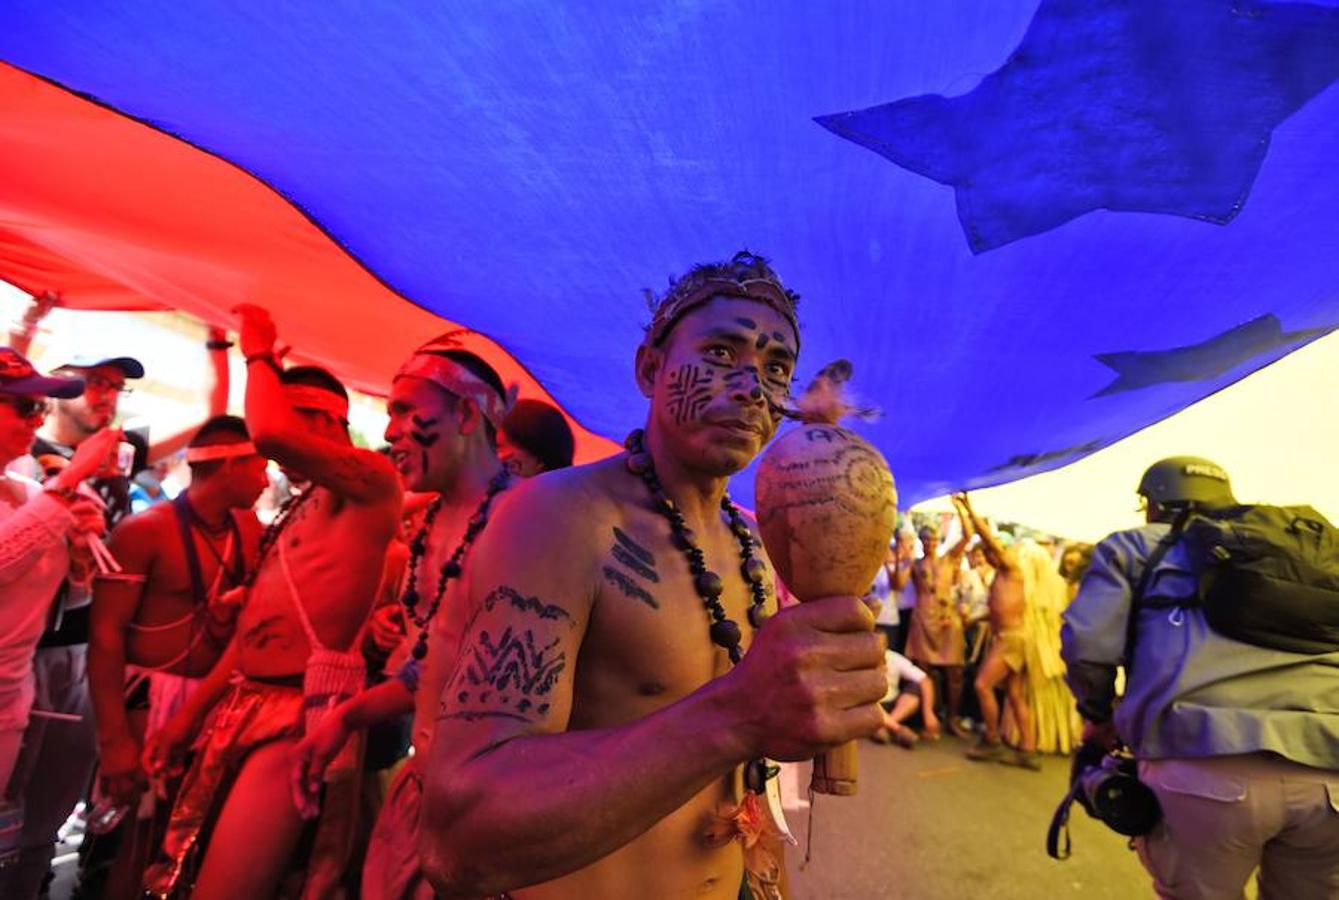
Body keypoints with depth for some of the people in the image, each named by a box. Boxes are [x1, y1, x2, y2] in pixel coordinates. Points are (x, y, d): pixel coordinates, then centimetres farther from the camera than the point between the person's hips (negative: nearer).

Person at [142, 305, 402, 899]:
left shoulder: (372, 480, -9)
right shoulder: (297, 512, 19)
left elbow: (270, 433, -26)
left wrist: (259, 355, -6)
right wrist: (186, 719, 19)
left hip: (302, 715, -9)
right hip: (243, 710, 10)